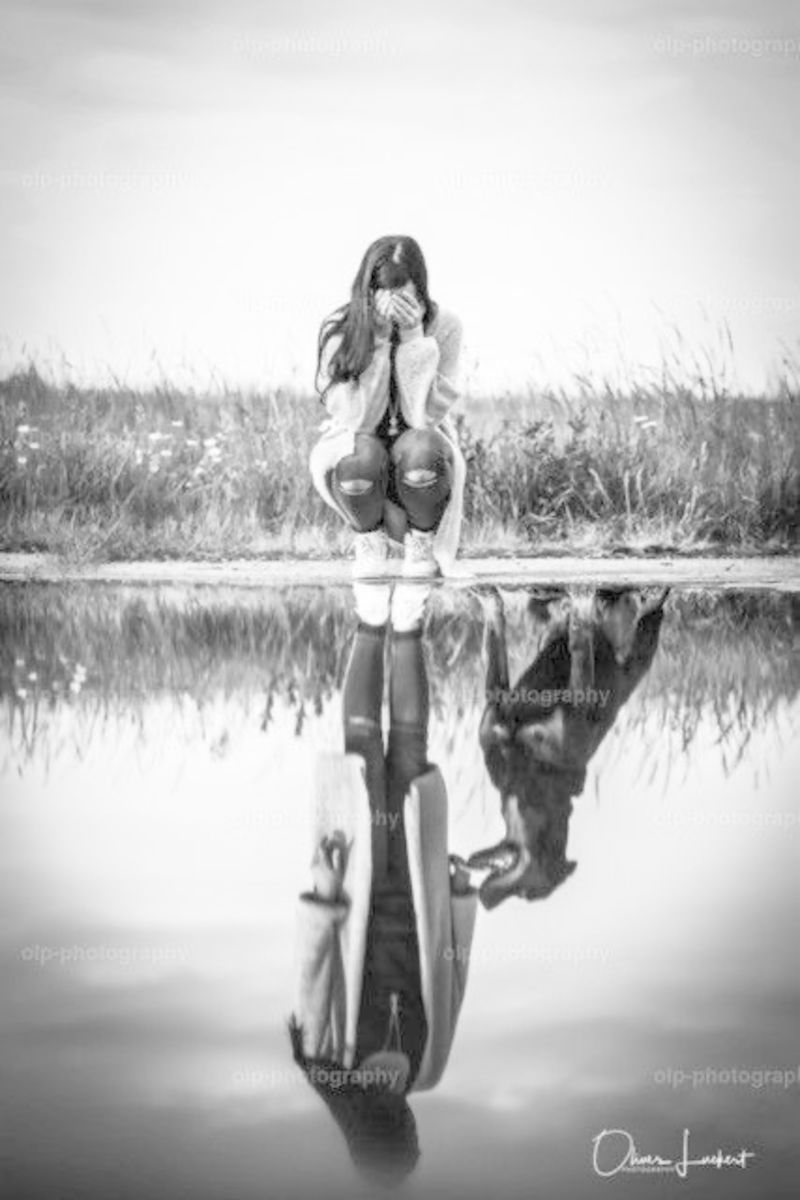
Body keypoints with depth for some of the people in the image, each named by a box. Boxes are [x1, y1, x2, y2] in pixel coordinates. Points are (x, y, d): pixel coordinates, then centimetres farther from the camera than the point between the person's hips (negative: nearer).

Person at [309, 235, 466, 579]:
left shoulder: (444, 326, -14)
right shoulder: (338, 330, -16)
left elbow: (423, 416, -22)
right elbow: (356, 420, -23)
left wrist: (413, 337, -28)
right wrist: (378, 340, -30)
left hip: (420, 460, 1)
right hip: (357, 460, 0)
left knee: (420, 446, -34)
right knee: (361, 452, -35)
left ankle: (422, 540, -3)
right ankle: (369, 538, -2)